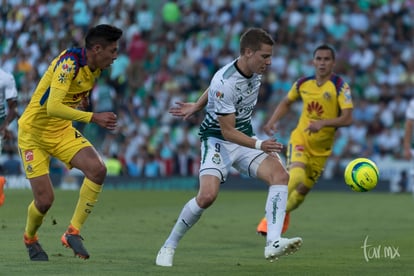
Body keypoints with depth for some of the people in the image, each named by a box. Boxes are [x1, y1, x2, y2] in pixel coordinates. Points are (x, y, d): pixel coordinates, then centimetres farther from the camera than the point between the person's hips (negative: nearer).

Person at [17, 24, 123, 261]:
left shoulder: (96, 67, -2)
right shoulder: (69, 62, -27)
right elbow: (53, 107, -38)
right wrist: (93, 117, -40)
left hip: (62, 131, 7)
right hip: (34, 133, -7)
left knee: (98, 169, -19)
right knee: (45, 200, -8)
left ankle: (73, 232, -8)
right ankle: (30, 239, 27)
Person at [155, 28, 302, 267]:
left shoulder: (255, 70, -4)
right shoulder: (224, 83, -27)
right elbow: (227, 131, -25)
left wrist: (197, 106, 27)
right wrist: (259, 145, -37)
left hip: (246, 138, 7)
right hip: (218, 140, -7)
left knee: (281, 175, -18)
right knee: (208, 195, -25)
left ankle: (274, 243, -27)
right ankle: (169, 247, -3)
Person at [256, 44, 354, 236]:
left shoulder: (340, 86, -13)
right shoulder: (303, 84, -2)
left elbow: (347, 119, -20)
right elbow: (286, 103, 17)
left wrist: (323, 123, -35)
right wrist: (272, 122, 2)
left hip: (321, 149, 0)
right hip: (300, 139, 0)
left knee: (303, 190, 8)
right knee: (296, 177, -27)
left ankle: (283, 212, 40)